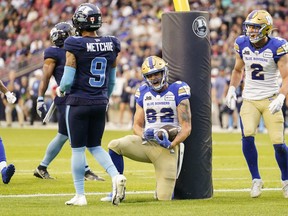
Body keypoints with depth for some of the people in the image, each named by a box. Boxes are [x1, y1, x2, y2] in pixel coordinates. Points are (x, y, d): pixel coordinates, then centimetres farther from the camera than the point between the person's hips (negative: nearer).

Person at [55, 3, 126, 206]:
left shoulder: (75, 46, -15)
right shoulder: (111, 45, 1)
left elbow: (68, 80, -13)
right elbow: (112, 80, 10)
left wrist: (61, 90, 9)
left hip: (78, 103, -5)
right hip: (101, 102, 5)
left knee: (77, 149, 5)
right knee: (95, 146, 18)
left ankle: (80, 195, 9)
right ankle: (116, 176, -5)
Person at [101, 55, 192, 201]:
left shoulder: (177, 91, -5)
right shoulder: (143, 93, 8)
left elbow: (186, 127, -7)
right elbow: (137, 125, 12)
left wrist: (172, 145, -23)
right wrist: (143, 135, -13)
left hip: (167, 147, -4)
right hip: (146, 143, 4)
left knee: (164, 198, -10)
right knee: (114, 146, -24)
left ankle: (163, 185, 30)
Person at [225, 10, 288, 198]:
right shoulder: (243, 45, -1)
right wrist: (232, 88, 2)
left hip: (270, 100, -3)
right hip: (250, 99, 3)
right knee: (248, 136, -19)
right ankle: (256, 179, -4)